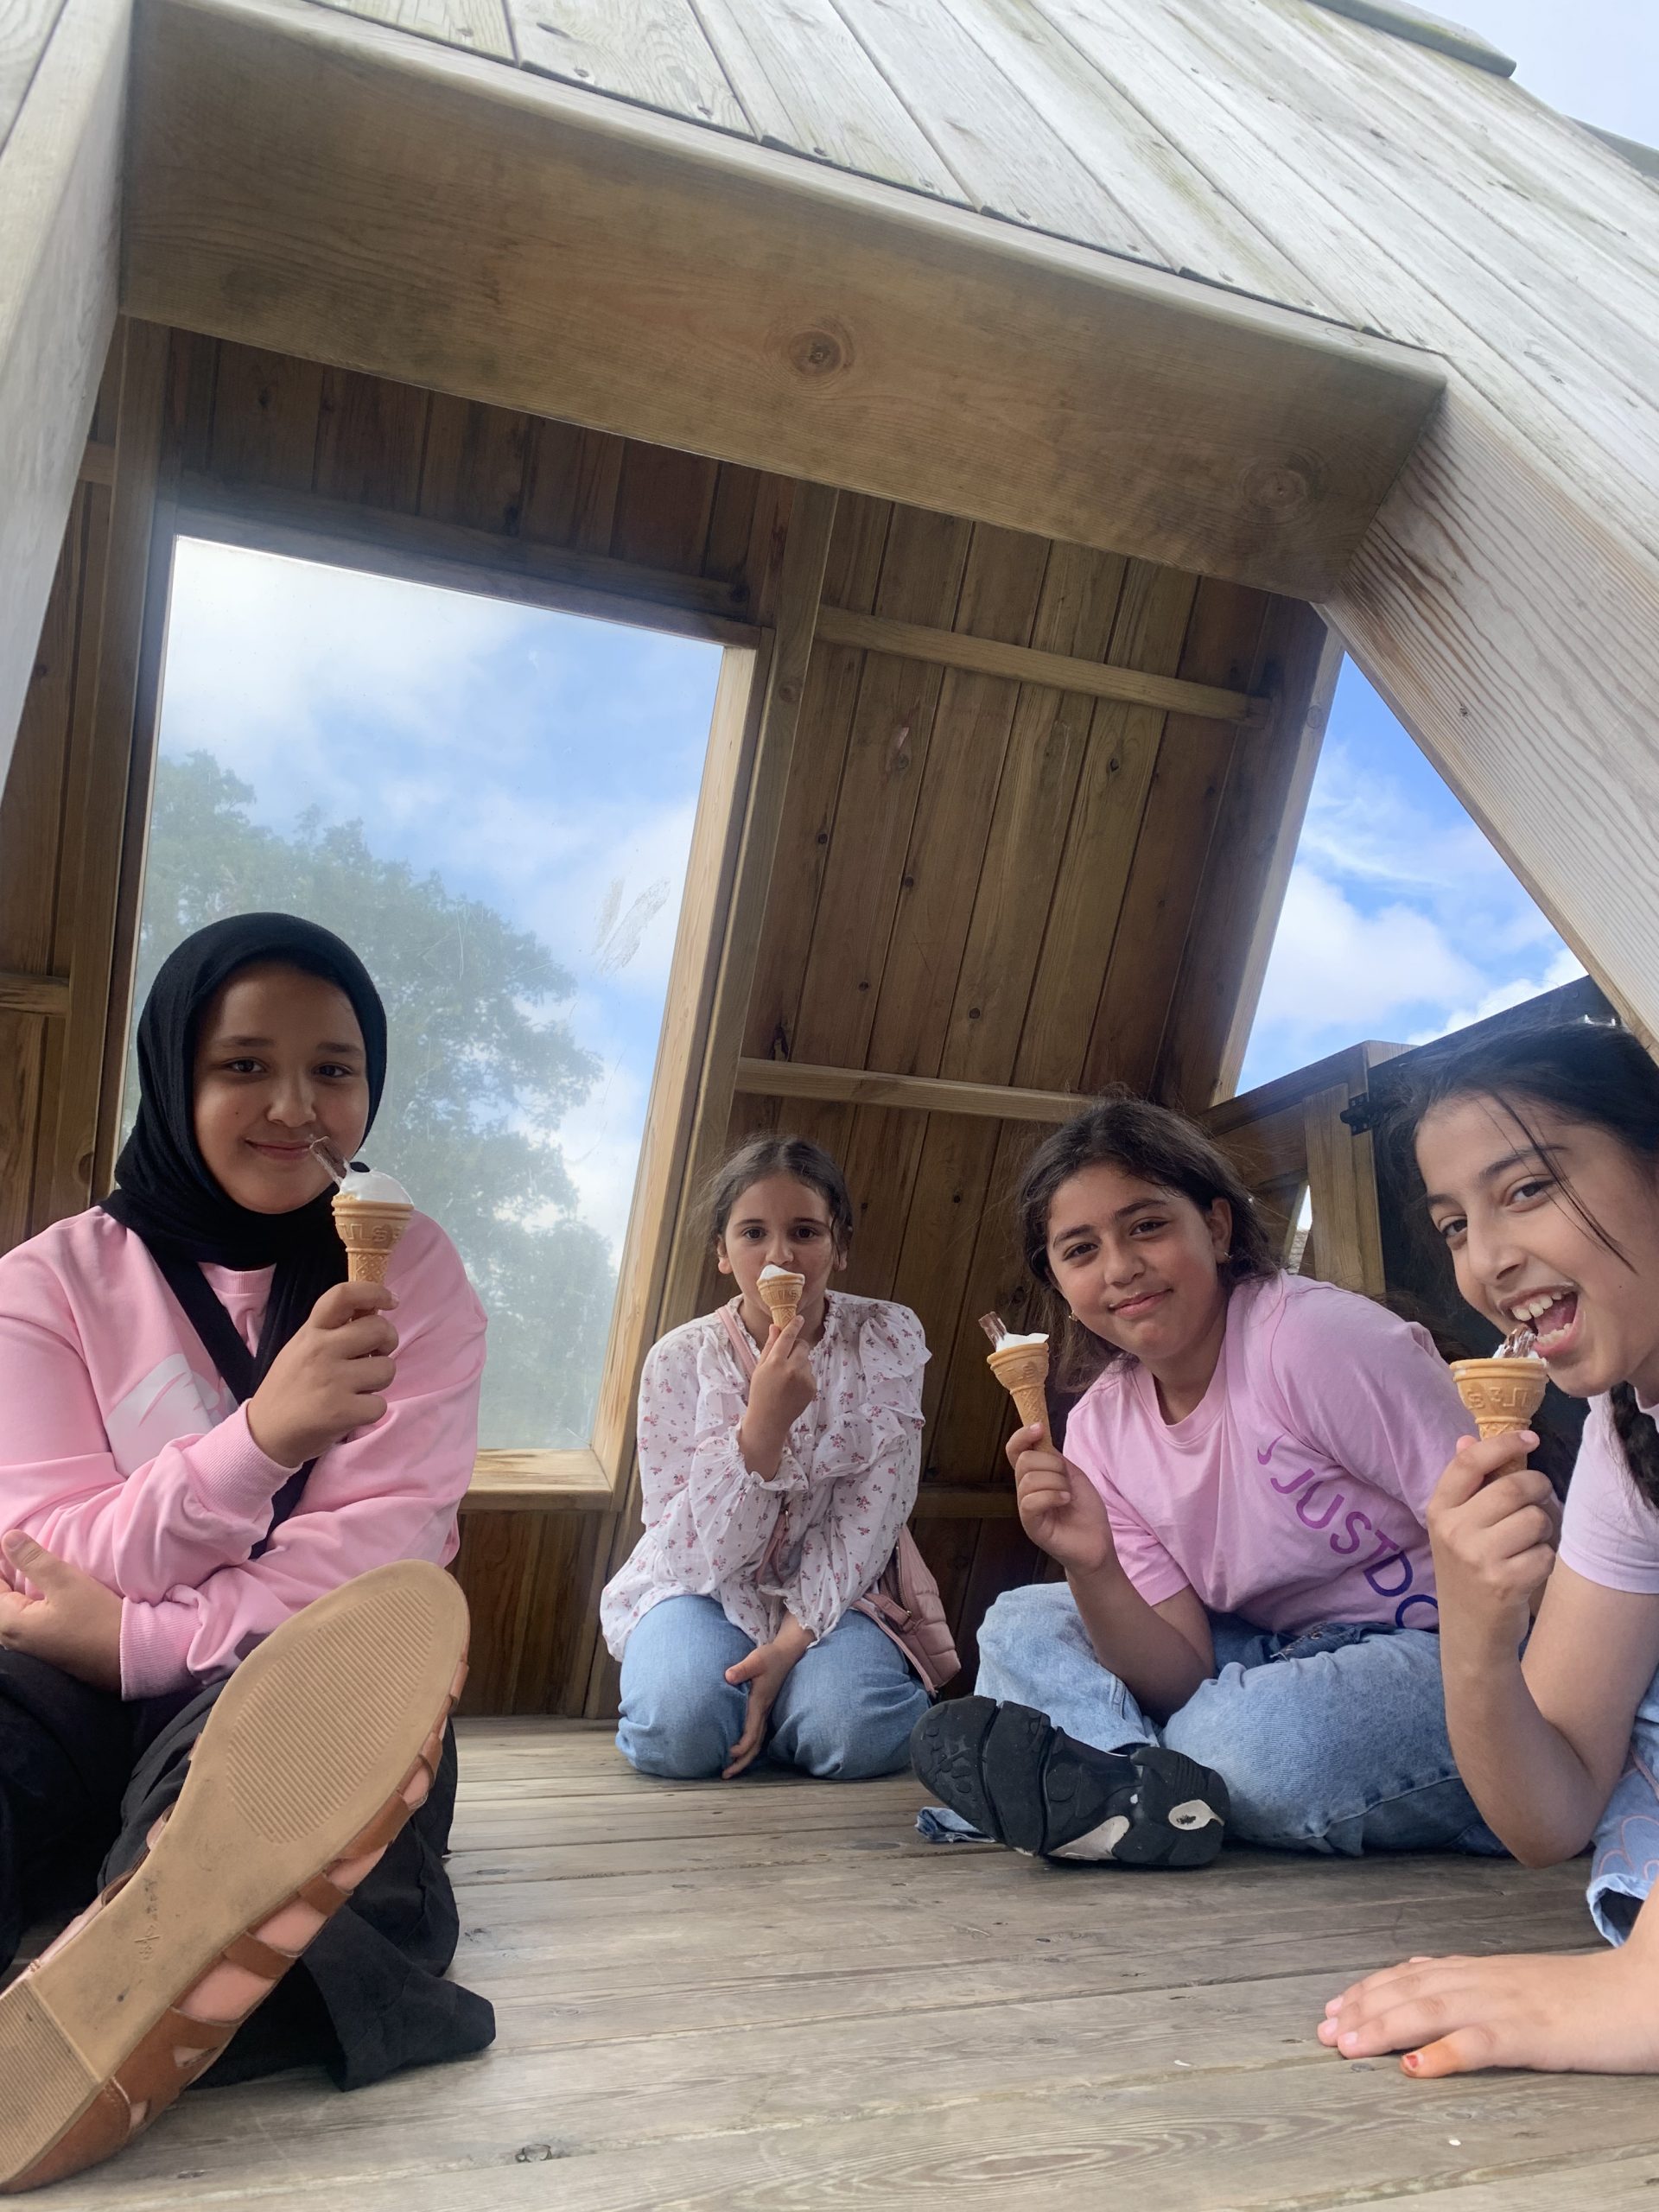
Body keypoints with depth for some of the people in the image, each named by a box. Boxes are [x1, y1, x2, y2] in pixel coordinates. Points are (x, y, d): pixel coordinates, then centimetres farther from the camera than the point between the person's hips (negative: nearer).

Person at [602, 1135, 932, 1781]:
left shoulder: (887, 1340, -9)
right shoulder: (680, 1359, -11)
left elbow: (869, 1517, -10)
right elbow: (697, 1551, -16)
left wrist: (791, 1642, -22)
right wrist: (765, 1420, -30)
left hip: (825, 1594, 1)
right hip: (702, 1592, -1)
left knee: (858, 1731, -28)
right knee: (682, 1728, -30)